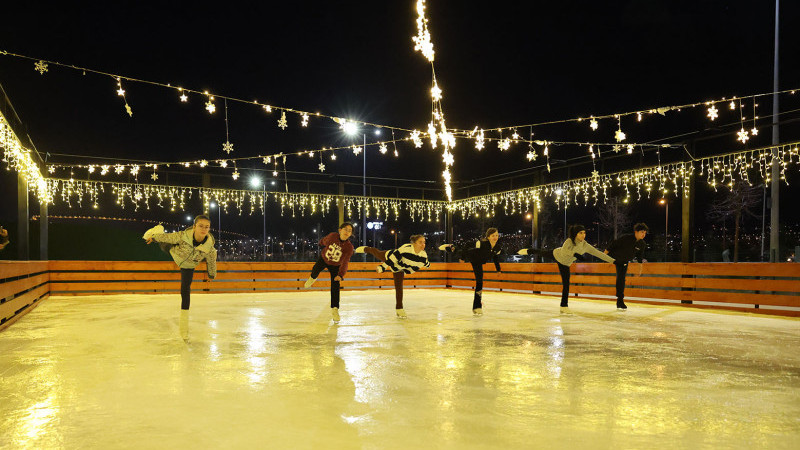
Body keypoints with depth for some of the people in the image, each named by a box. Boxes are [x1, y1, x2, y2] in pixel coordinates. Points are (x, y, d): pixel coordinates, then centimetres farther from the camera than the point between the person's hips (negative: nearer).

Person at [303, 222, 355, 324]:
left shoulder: (349, 247, -31)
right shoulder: (332, 236, -27)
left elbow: (345, 262, -35)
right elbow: (324, 240, -3)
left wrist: (341, 275, -49)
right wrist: (321, 243, 19)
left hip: (335, 266, -2)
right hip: (323, 259, 2)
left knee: (335, 286, -9)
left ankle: (334, 309, -2)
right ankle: (312, 278, 55)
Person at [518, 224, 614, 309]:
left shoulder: (586, 246, -24)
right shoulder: (570, 241, -34)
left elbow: (599, 253, -22)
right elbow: (563, 250, -49)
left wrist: (612, 260, -25)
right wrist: (575, 254, -59)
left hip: (565, 264, 3)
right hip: (556, 255, -3)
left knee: (566, 285, -1)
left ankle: (564, 305, 10)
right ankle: (528, 251, 57)